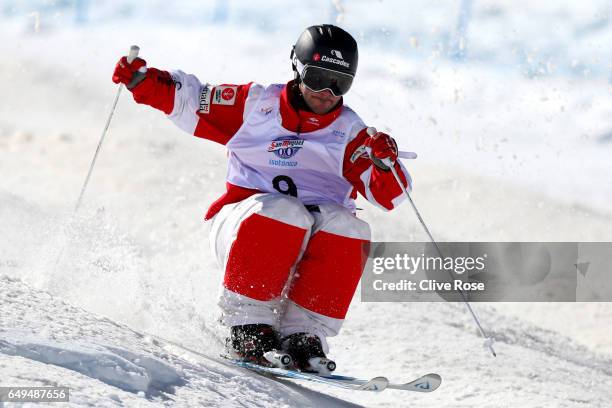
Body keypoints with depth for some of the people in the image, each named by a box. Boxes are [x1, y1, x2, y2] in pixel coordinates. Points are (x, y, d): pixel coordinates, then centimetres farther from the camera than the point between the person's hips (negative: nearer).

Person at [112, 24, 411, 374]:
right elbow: (185, 99, 11)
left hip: (312, 250, 2)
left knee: (348, 228, -28)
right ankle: (249, 325, -28)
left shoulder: (350, 133, 6)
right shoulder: (256, 105, 5)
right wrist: (141, 79, -6)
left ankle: (302, 335, -27)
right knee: (282, 211, -33)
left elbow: (388, 196, -5)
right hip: (242, 231, -2)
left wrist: (385, 164, -26)